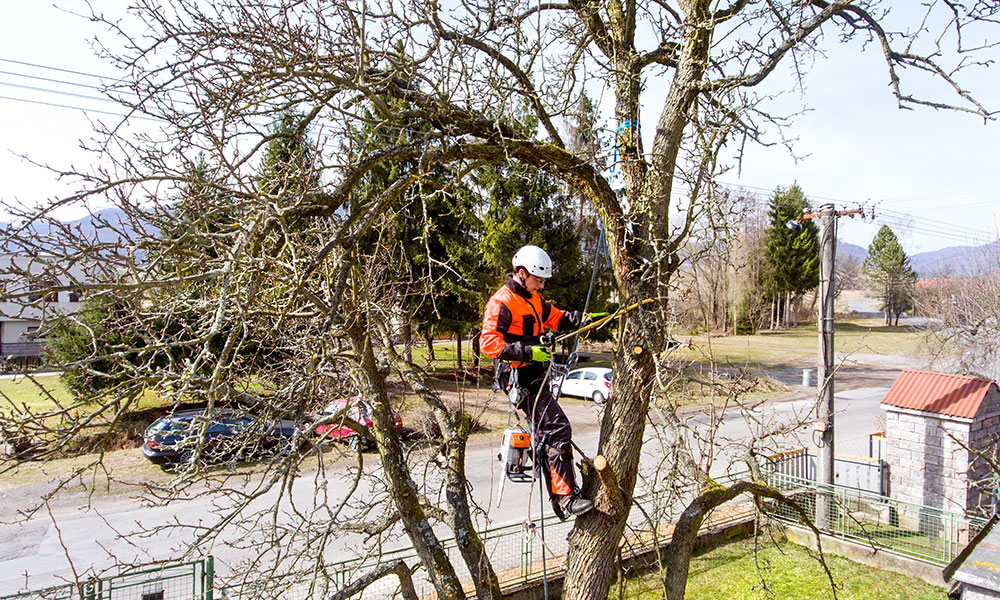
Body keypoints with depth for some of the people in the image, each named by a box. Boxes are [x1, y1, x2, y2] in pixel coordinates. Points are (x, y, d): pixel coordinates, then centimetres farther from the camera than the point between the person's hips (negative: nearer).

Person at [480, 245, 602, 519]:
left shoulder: (533, 298, 16)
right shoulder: (502, 302, -14)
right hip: (519, 377, -10)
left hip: (535, 376, 10)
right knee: (557, 428, -17)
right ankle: (566, 498, -13)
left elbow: (554, 317, 22)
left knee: (546, 437, 14)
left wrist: (579, 318, 2)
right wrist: (528, 352, -28)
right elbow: (489, 342, -21)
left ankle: (558, 499, 25)